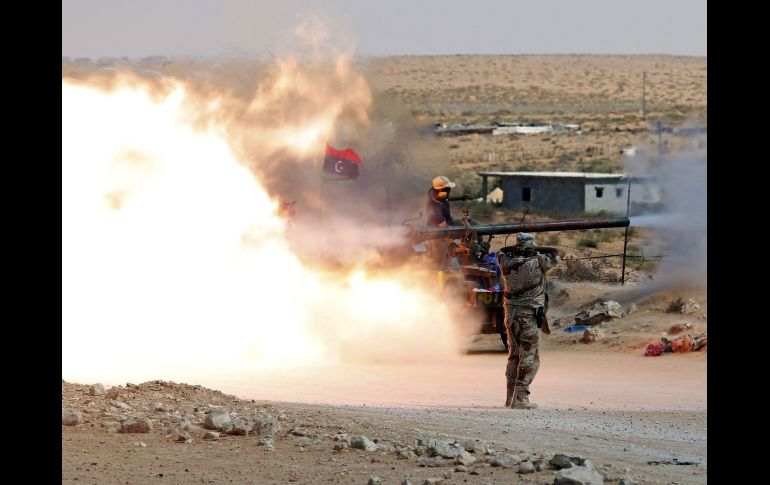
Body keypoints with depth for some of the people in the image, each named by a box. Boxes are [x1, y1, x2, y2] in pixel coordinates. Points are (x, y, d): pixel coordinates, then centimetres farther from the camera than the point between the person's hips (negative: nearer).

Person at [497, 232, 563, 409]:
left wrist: (515, 249, 14)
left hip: (511, 313, 5)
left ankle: (510, 397, 20)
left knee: (514, 355, 16)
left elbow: (500, 252, 22)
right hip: (530, 315, -5)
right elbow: (559, 253, 0)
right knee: (529, 358, -2)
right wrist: (539, 250, 8)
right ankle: (520, 398, -10)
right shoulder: (537, 262, -13)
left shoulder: (506, 262, -1)